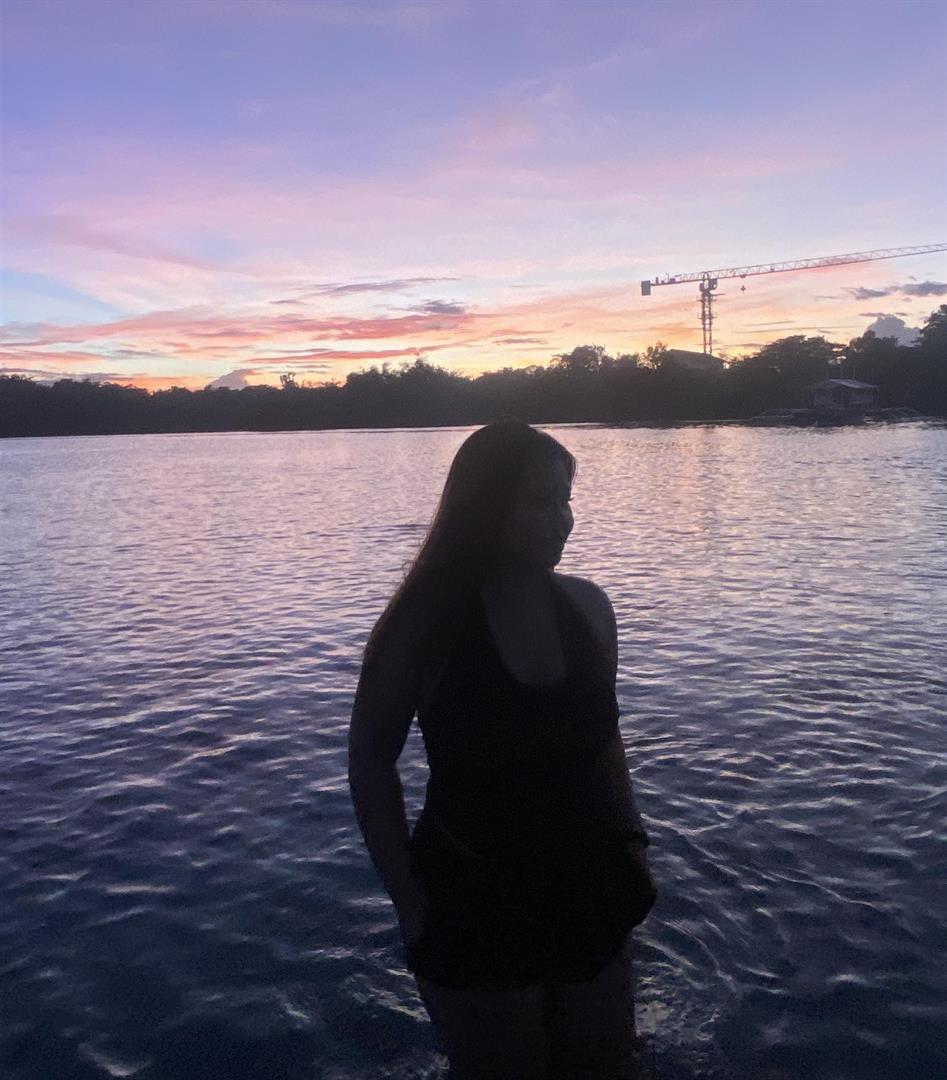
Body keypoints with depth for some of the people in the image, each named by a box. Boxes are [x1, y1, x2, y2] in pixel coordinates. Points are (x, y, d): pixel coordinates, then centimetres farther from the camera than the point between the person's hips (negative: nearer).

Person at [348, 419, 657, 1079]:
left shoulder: (588, 606, -6)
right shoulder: (425, 625, -18)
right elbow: (371, 763, -9)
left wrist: (631, 837, 3)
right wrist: (408, 898, -11)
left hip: (589, 895, 4)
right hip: (472, 908, -4)